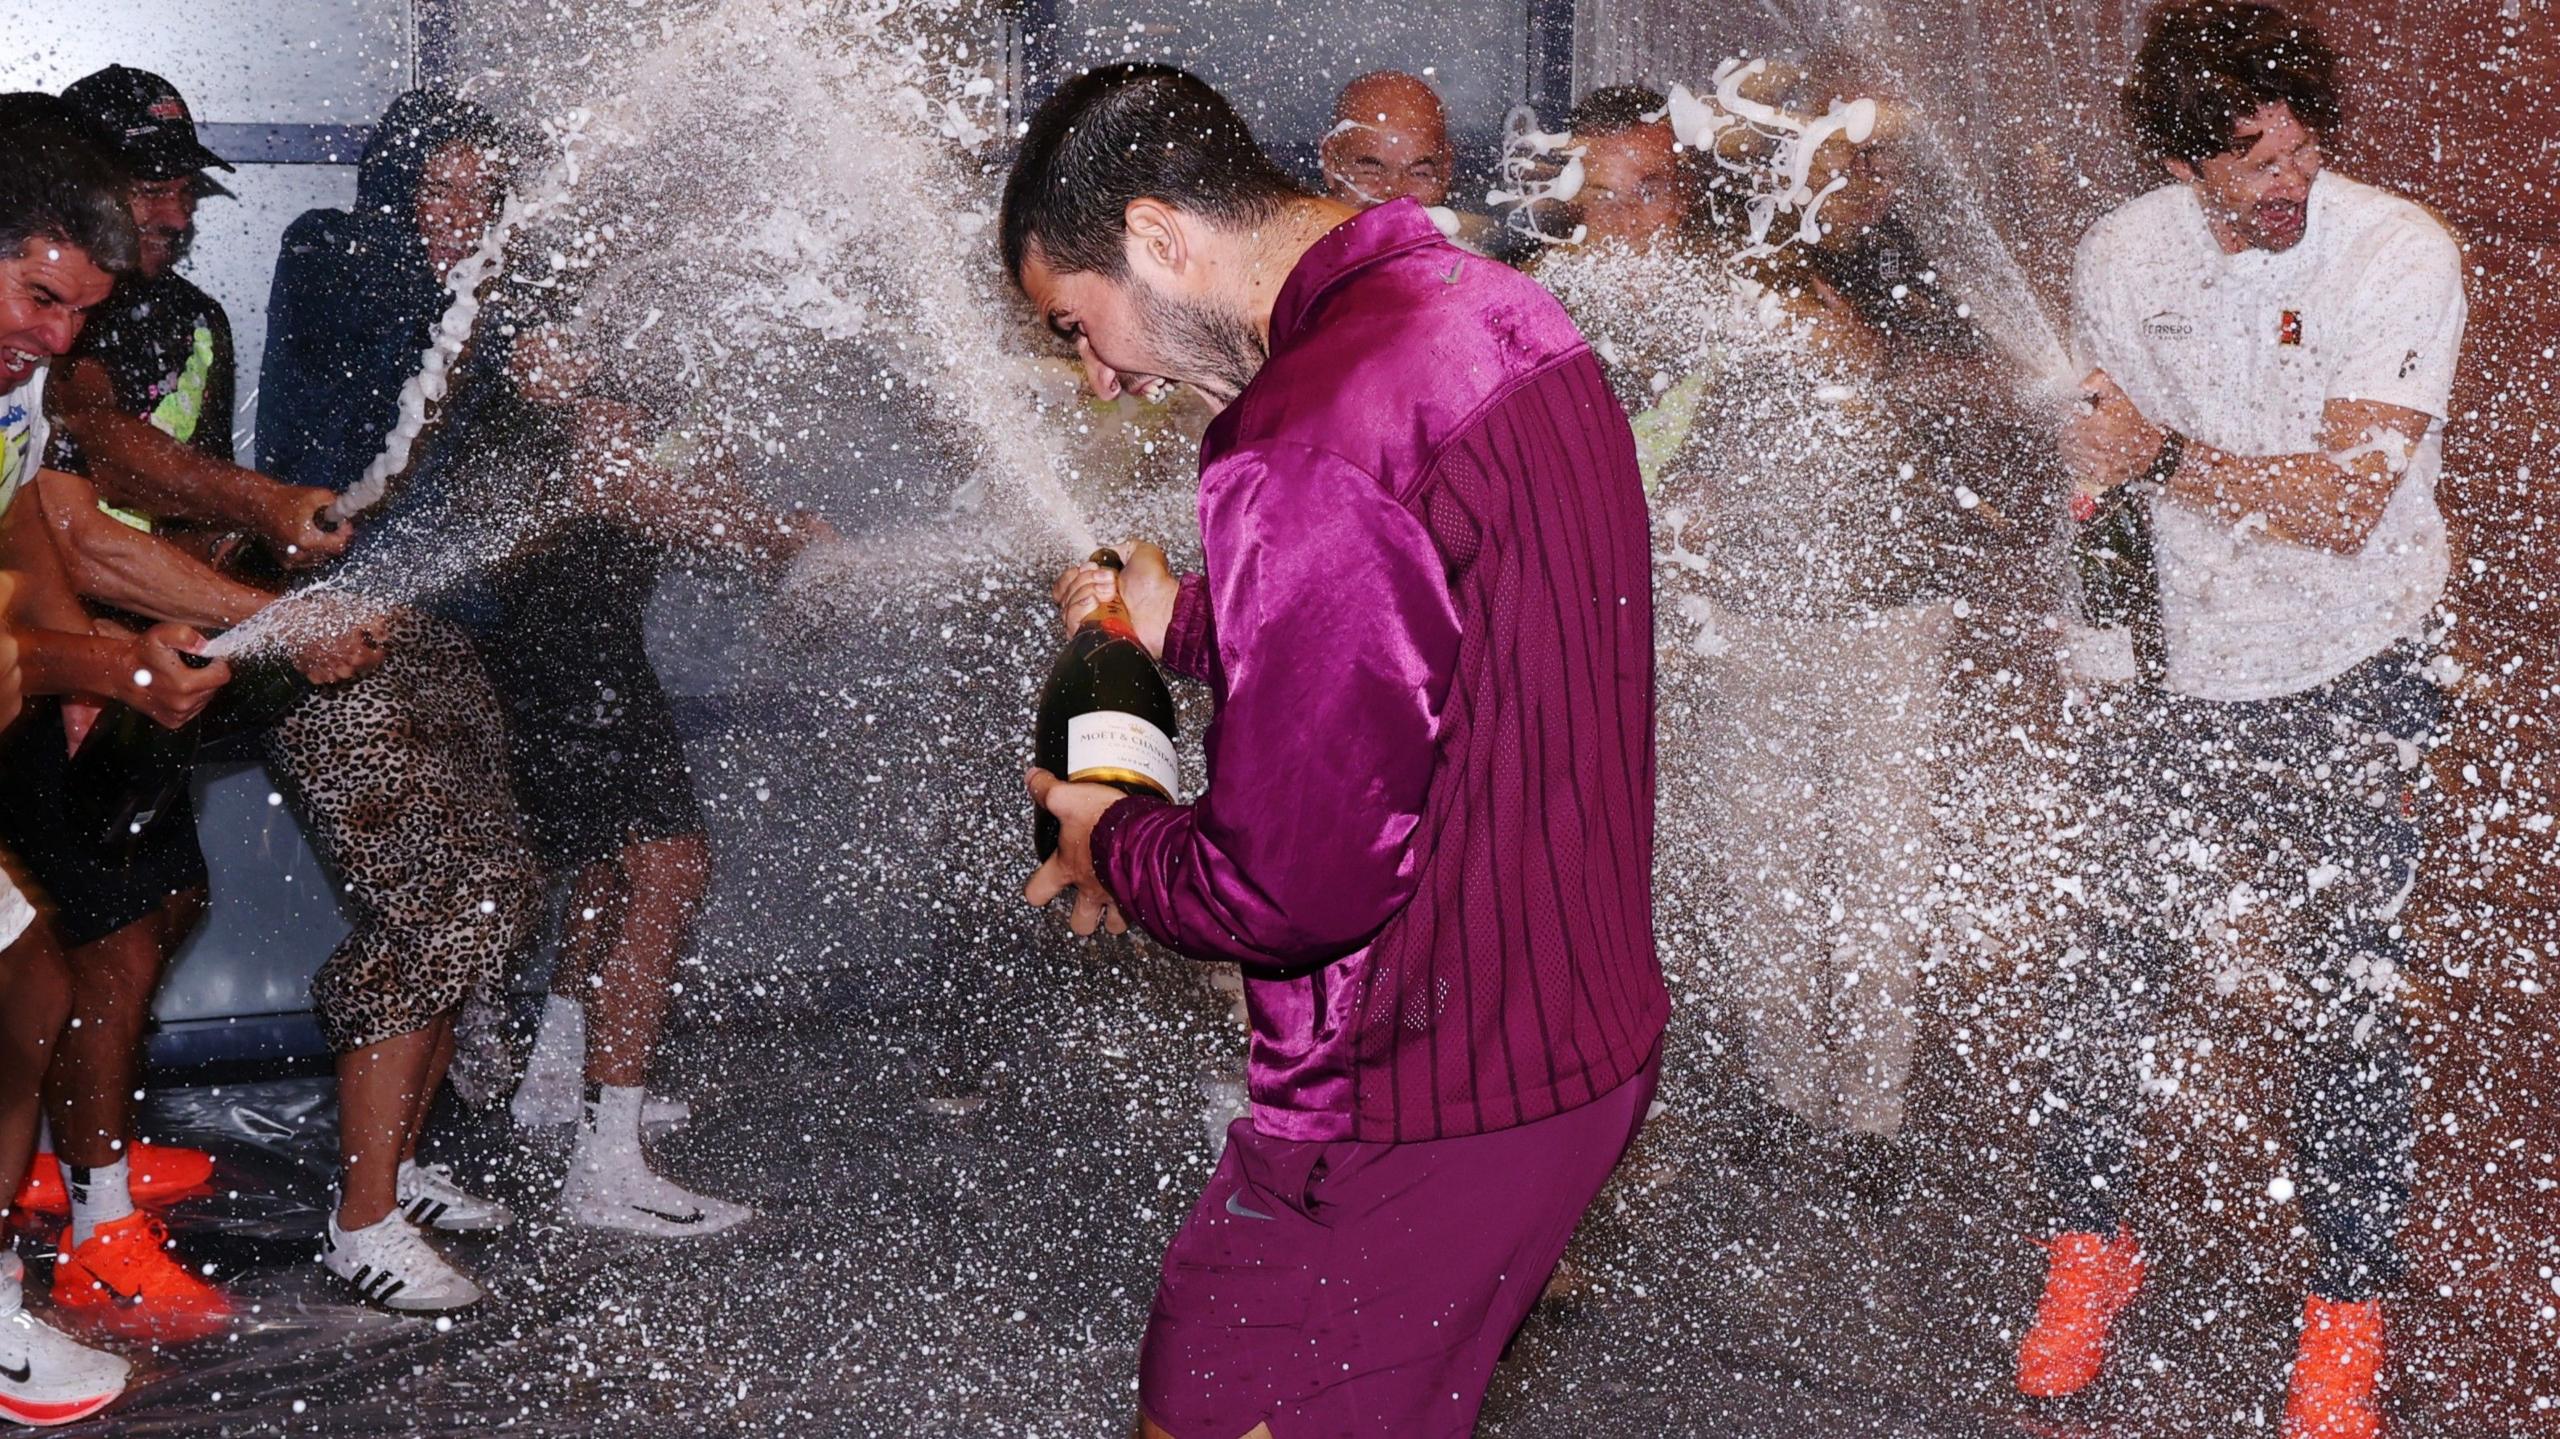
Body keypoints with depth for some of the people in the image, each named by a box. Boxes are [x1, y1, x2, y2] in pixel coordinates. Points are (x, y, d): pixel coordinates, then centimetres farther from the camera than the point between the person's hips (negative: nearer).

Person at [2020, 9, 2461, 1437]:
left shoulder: (2402, 257, -15)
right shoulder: (2122, 257, -2)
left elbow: (2339, 511, -21)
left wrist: (2164, 458, -23)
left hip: (2343, 686, -3)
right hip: (2169, 674, 3)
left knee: (2345, 995, -2)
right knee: (2107, 964, 4)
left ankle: (2349, 1317, 14)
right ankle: (2093, 1247, 25)